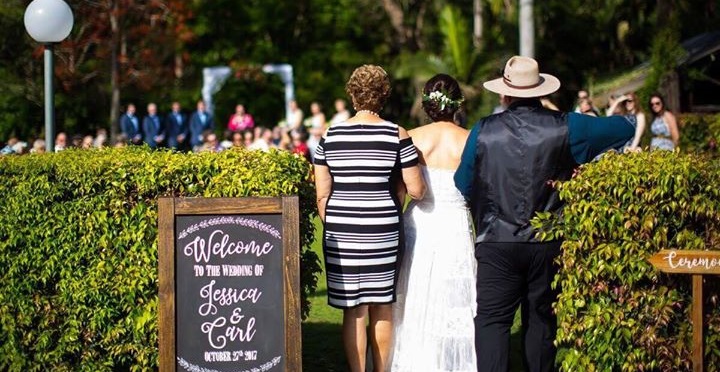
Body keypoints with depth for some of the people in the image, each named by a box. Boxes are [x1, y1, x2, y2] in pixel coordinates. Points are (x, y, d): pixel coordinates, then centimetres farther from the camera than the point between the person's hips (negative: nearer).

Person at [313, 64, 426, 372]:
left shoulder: (330, 136, 1)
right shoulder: (397, 136, -4)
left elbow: (322, 195, 2)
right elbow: (417, 191, -4)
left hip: (341, 231, 1)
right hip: (383, 230, -1)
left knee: (354, 310, 3)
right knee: (383, 307, 12)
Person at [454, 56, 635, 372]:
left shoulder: (483, 131, -5)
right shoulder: (564, 127, -4)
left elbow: (463, 185, 6)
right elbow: (624, 128, 5)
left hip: (497, 243, -1)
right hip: (548, 244, 2)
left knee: (492, 319, -1)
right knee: (541, 319, 13)